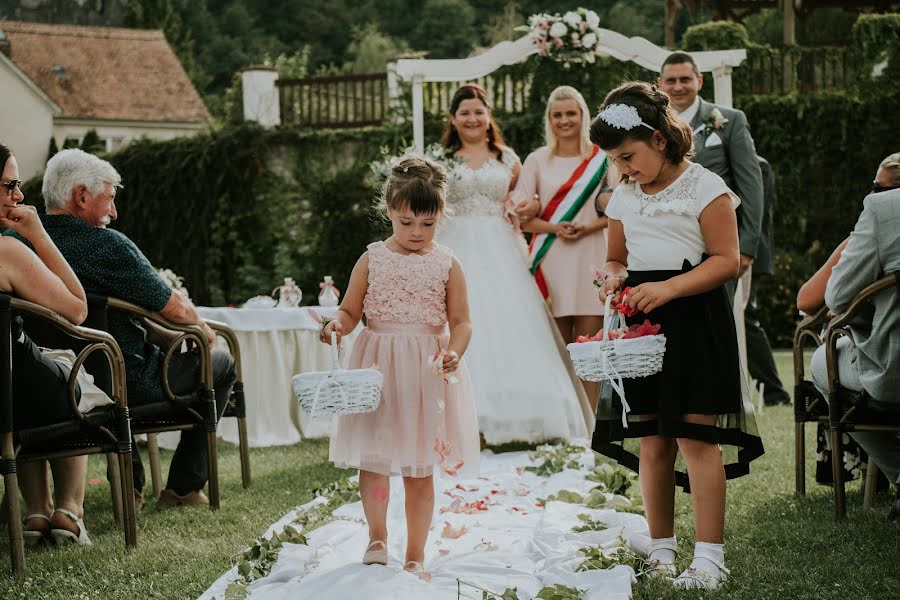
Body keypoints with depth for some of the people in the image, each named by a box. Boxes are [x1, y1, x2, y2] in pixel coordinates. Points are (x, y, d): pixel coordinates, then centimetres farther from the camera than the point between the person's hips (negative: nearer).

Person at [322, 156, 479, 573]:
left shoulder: (447, 265, 1)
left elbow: (461, 322, -1)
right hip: (377, 367, 0)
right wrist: (337, 324, -18)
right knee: (372, 459, 3)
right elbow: (350, 311, 4)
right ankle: (377, 537, 25)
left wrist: (454, 352, -20)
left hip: (428, 372, 0)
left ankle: (415, 556, 17)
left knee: (420, 469, 5)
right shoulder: (372, 259, 2)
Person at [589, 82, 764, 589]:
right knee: (652, 441, 6)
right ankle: (662, 549, 16)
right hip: (640, 323, 6)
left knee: (694, 435, -9)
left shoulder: (705, 187, -6)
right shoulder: (623, 197, 13)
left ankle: (710, 556, -5)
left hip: (694, 320, -6)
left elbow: (726, 260, -10)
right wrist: (614, 277, -1)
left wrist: (668, 288, -21)